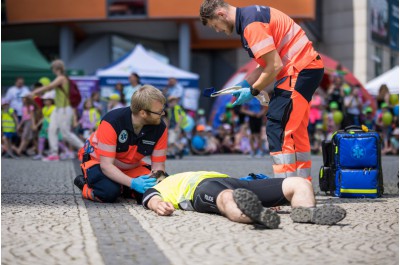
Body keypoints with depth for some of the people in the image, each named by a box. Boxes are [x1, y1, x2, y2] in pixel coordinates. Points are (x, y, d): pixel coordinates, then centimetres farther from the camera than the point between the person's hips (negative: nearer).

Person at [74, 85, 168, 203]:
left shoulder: (160, 128, -22)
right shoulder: (112, 122, -33)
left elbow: (158, 165, -15)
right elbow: (106, 164, -33)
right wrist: (133, 183, -45)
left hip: (132, 167, 4)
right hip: (98, 161, -4)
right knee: (109, 191, -33)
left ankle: (122, 188, 6)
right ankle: (85, 183, 0)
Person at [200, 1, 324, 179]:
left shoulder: (251, 24, -18)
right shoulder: (250, 16, 13)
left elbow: (275, 65, -20)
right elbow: (267, 62, 17)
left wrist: (253, 91, -8)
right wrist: (245, 84, 10)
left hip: (300, 70, -11)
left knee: (277, 128, -11)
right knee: (295, 130, 15)